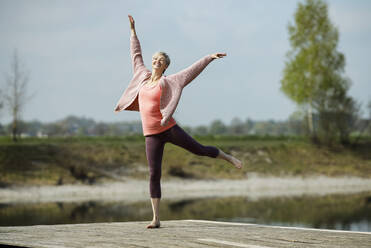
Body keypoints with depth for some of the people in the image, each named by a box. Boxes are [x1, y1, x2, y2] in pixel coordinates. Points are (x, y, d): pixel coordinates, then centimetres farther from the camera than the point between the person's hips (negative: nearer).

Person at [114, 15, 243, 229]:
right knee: (154, 174, -3)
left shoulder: (168, 81, -3)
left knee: (200, 150, 5)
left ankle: (228, 157, 38)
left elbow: (192, 71, -7)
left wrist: (209, 58, -13)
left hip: (169, 128, -3)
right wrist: (133, 30, 26)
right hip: (151, 135, 3)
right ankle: (156, 219, -3)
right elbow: (136, 55, 22)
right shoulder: (144, 76, 10)